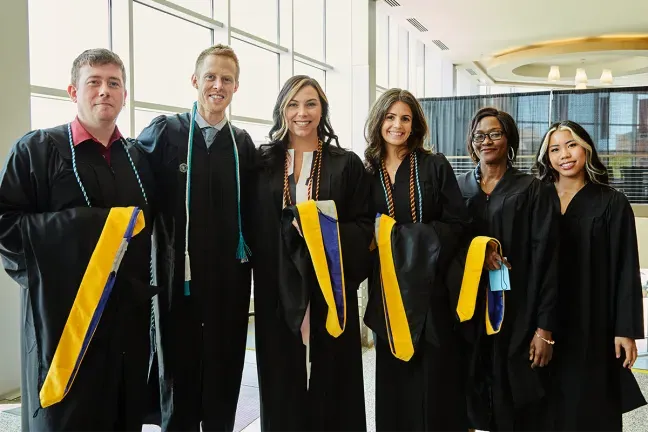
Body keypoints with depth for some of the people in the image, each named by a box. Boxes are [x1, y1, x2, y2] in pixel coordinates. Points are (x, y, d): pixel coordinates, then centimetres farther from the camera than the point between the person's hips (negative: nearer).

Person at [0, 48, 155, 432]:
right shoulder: (37, 149, -1)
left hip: (129, 316, 5)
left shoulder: (139, 158, 12)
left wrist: (145, 283, 3)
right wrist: (86, 225, -16)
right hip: (63, 316, -4)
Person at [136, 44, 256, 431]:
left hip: (230, 280, 3)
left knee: (224, 383, 13)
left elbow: (249, 211, 11)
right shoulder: (164, 131, -2)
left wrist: (249, 262, 5)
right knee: (178, 381, 10)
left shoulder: (243, 143, 7)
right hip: (179, 278, -2)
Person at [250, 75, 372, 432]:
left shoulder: (347, 164, 5)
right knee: (283, 384, 7)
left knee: (330, 381, 6)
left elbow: (363, 226, 0)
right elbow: (252, 226, 6)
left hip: (329, 290, -1)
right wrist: (292, 226, -9)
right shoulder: (263, 162, 7)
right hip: (277, 291, 1)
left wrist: (325, 230, -15)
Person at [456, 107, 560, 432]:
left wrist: (545, 327, -12)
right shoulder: (457, 189, 6)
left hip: (516, 314, -2)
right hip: (467, 312, 3)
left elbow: (546, 260, -7)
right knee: (471, 401, 9)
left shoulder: (532, 192, -3)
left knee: (517, 405, 4)